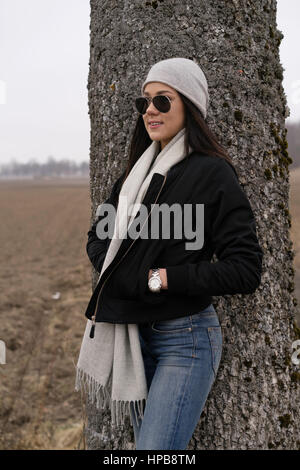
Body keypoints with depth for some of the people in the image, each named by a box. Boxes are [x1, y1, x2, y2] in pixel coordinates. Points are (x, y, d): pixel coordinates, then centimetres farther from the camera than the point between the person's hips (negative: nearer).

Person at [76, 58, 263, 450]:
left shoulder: (212, 173, -9)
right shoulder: (137, 172, 11)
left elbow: (246, 270, -15)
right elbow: (97, 238, 19)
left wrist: (162, 278, -17)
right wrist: (120, 272, -3)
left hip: (184, 337, -7)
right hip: (132, 333, 7)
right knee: (146, 443, 16)